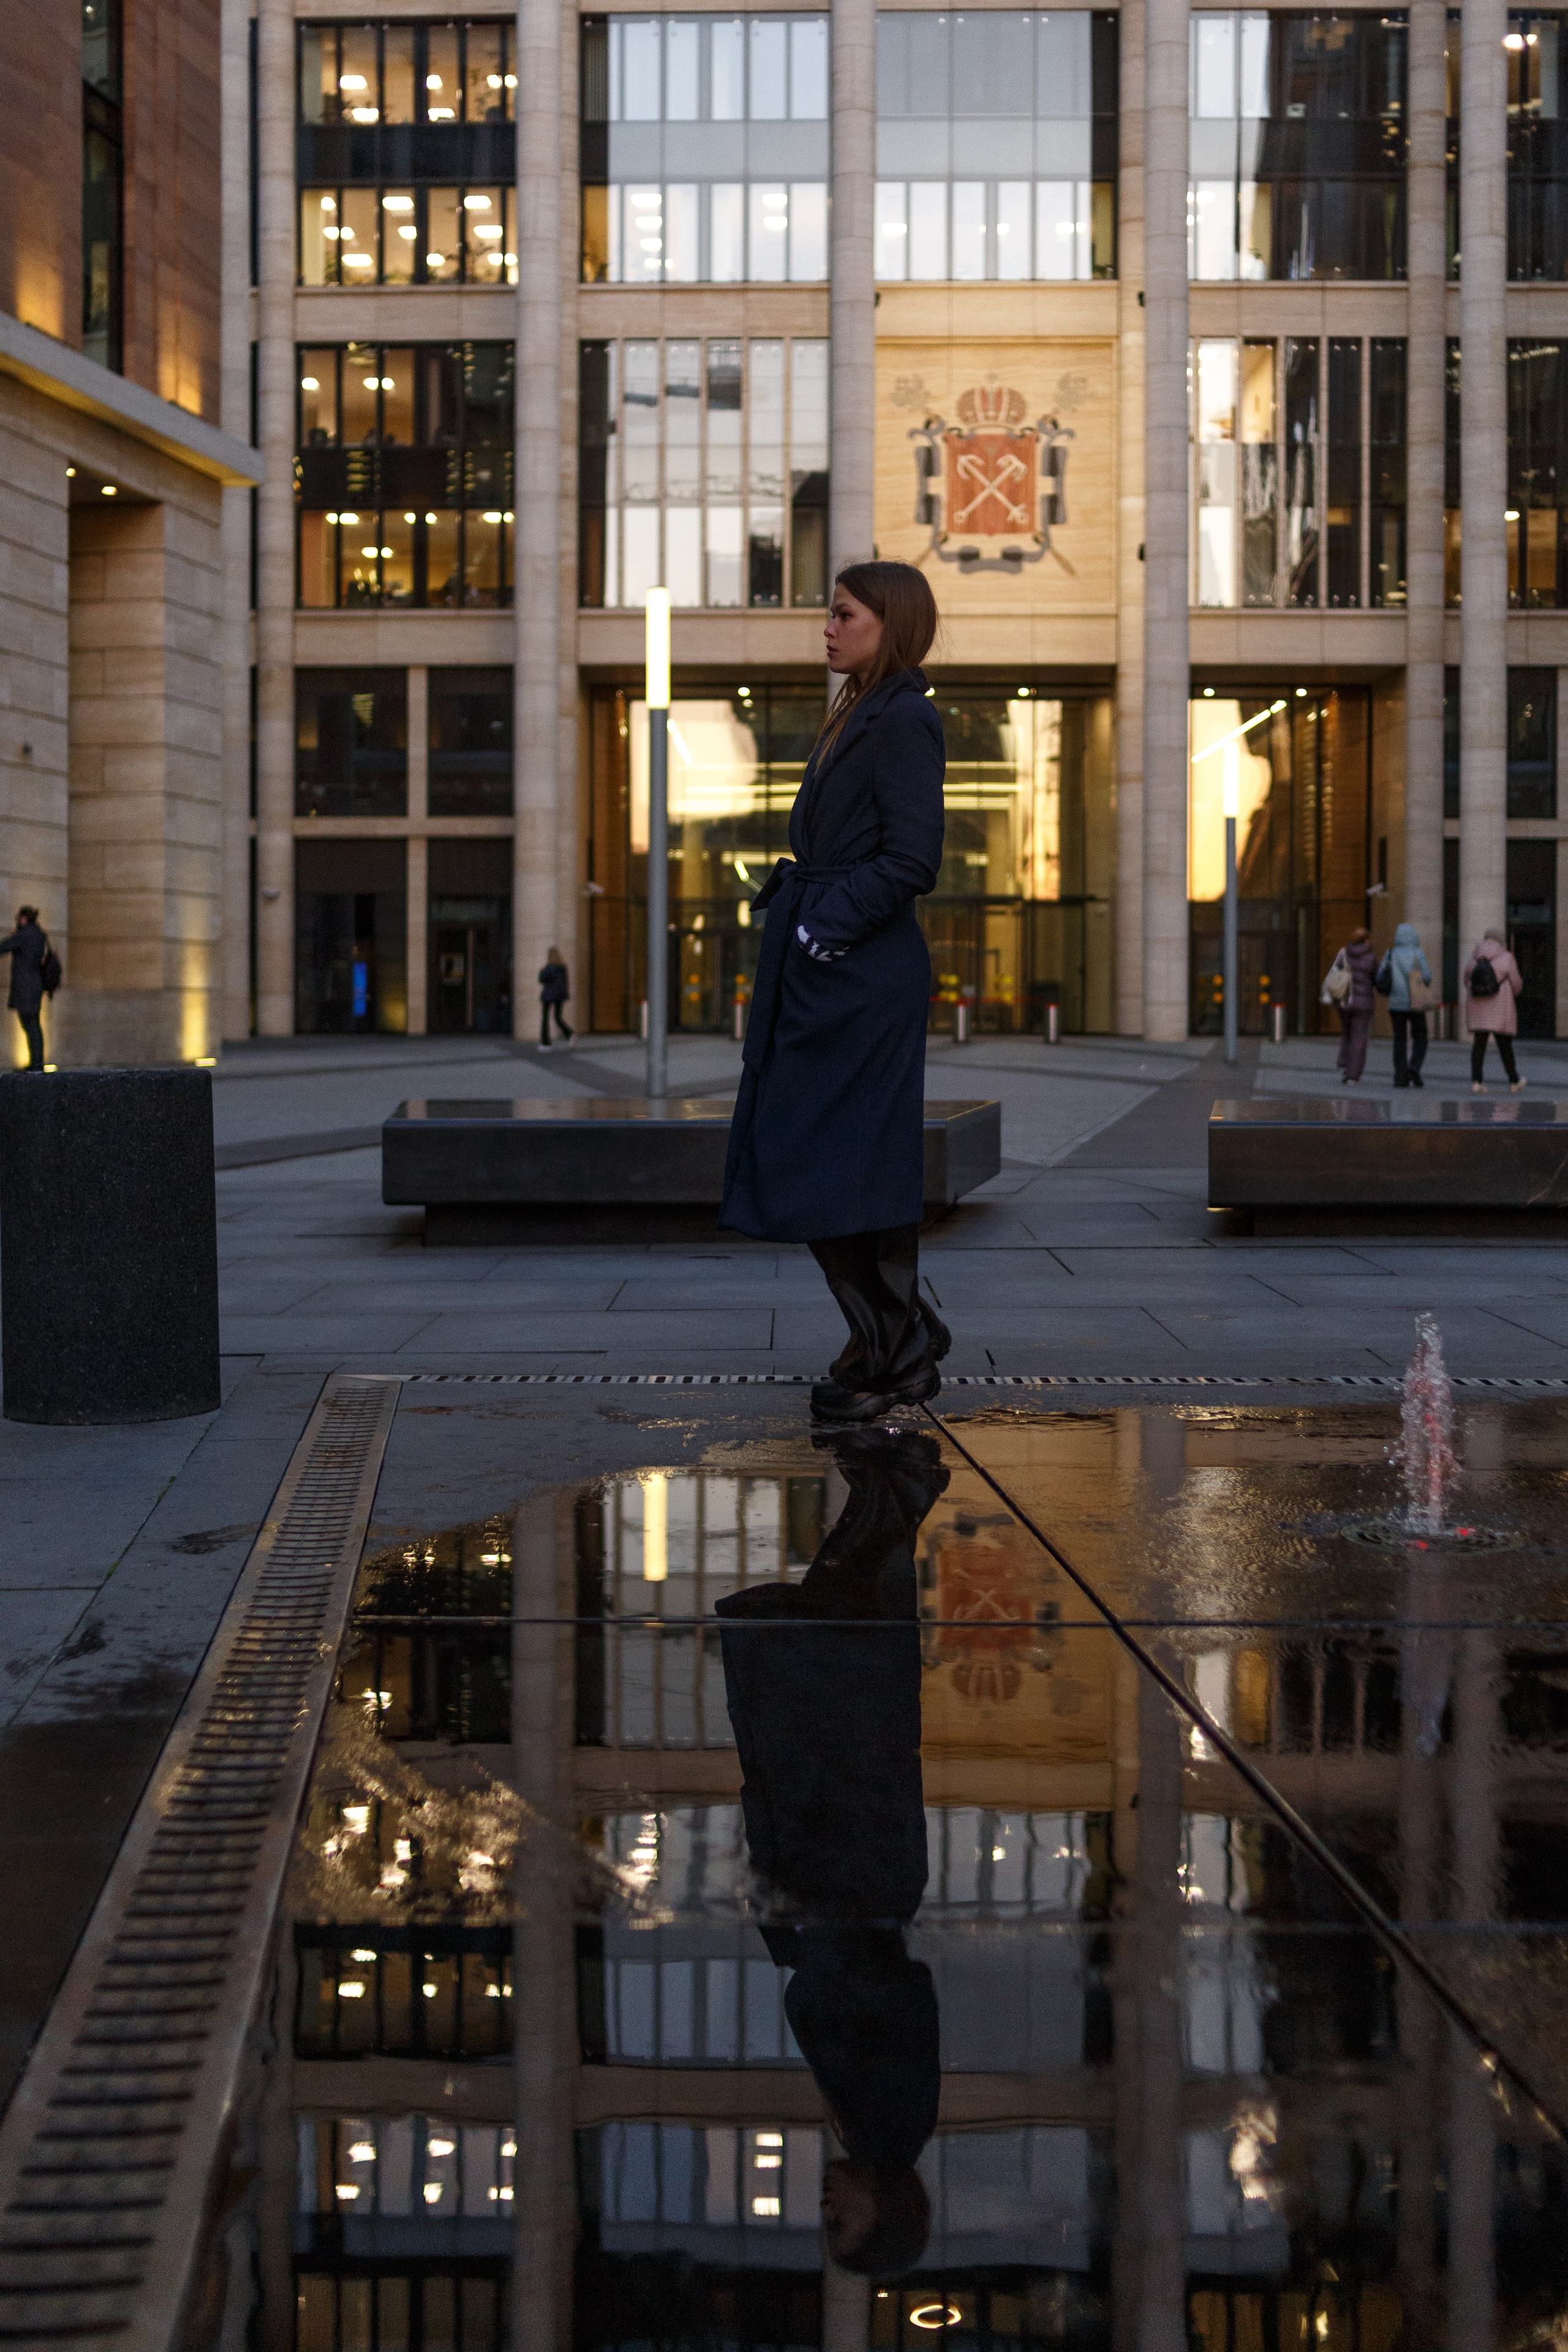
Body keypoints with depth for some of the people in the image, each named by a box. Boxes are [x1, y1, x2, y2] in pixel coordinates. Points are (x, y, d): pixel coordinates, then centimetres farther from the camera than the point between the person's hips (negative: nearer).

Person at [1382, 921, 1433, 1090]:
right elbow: (1427, 978, -11)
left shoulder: (1391, 954, 1)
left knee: (1400, 1041, 9)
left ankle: (1400, 1077, 4)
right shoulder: (1418, 954, -6)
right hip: (1416, 1004, -2)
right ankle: (1414, 1069, -12)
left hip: (1396, 1002, 2)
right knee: (1420, 1040, 9)